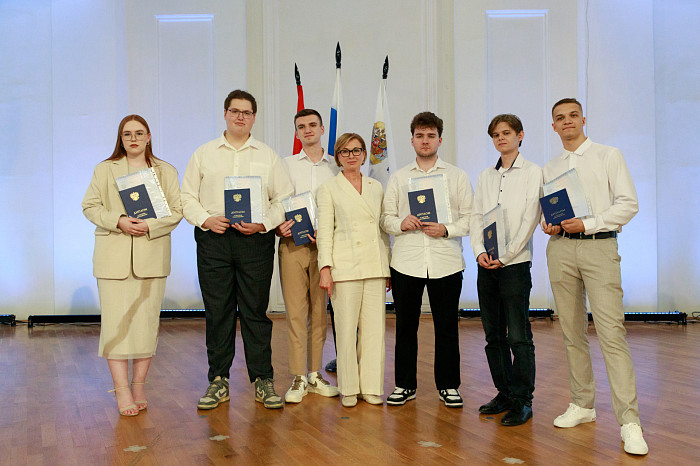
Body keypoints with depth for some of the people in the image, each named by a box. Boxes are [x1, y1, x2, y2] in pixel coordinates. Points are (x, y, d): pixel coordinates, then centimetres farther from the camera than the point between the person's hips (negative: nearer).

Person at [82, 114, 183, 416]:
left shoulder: (166, 172, 11)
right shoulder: (104, 170, 12)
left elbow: (177, 210, 4)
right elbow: (90, 206, 6)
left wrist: (150, 225, -13)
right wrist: (118, 221, -11)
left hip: (151, 257, 1)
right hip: (113, 257, 0)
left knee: (147, 320, 1)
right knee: (116, 321, -6)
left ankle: (139, 386, 12)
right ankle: (121, 390, -2)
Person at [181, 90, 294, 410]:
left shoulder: (268, 156, 12)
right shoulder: (204, 154, 13)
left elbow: (284, 199, 7)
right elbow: (187, 197, 10)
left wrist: (263, 223, -8)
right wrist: (206, 219, -8)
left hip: (256, 239, 0)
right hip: (213, 239, 1)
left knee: (256, 311, 1)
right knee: (217, 311, 2)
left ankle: (263, 380, 9)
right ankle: (218, 381, 12)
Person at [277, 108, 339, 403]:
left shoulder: (336, 168, 11)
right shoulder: (286, 165, 13)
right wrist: (278, 227, -12)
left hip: (324, 244, 1)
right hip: (292, 243, -1)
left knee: (320, 310, 4)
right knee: (295, 310, -4)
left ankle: (315, 374, 14)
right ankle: (298, 378, 2)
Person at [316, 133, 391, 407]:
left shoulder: (376, 187, 15)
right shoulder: (329, 189, 6)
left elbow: (383, 228, 16)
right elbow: (324, 230, 0)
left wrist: (389, 266, 12)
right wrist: (325, 267, -9)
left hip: (375, 265, 3)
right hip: (345, 265, -3)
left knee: (374, 327, 2)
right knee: (346, 328, -2)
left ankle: (372, 387, 12)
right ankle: (349, 389, 10)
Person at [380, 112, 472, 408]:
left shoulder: (457, 176, 9)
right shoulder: (398, 178, 13)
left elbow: (469, 218, 4)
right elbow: (385, 217, 10)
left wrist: (447, 229, -13)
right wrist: (401, 223, -10)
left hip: (446, 262, -1)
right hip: (406, 262, 1)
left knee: (447, 326, 3)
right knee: (405, 325, 6)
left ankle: (448, 386, 16)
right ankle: (405, 384, 19)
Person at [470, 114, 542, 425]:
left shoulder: (533, 174, 0)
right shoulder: (485, 177, 16)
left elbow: (530, 220, -7)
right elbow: (476, 218, 12)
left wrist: (504, 256, -13)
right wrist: (479, 251, -4)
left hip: (515, 263, -5)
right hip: (486, 265, 6)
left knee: (518, 336, -6)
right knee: (493, 335, 9)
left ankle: (522, 400, 1)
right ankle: (504, 393, 19)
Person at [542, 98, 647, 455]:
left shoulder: (609, 156, 5)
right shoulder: (549, 169, 17)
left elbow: (628, 204, -1)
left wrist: (587, 223, -12)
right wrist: (549, 225, -1)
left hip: (599, 246, -4)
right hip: (561, 249, 5)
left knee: (611, 332, -13)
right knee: (572, 331, 6)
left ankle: (629, 422, -12)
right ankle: (582, 405, 18)